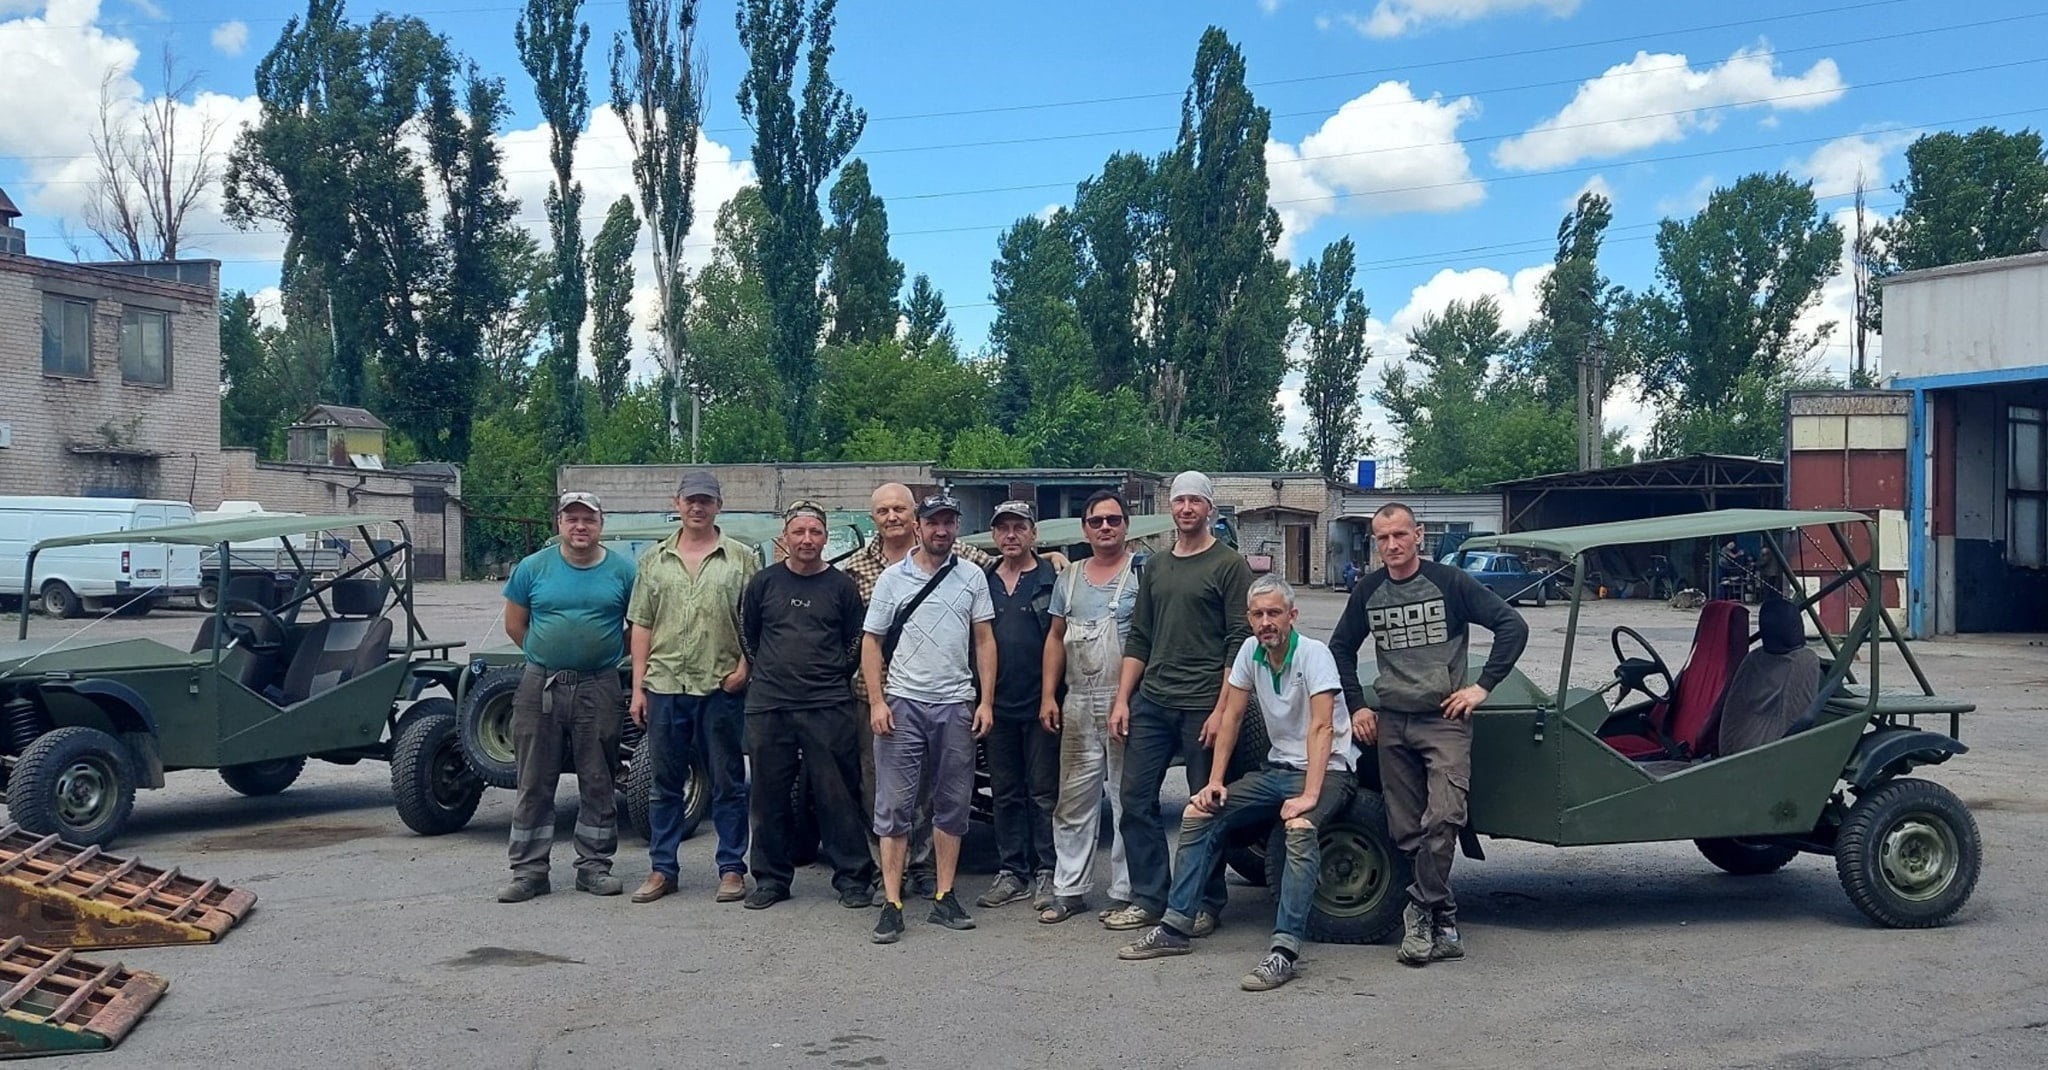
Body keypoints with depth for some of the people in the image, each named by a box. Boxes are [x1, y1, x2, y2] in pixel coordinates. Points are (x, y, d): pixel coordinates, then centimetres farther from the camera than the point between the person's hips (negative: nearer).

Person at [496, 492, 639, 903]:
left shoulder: (622, 571, 1)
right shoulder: (532, 568, 2)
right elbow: (514, 623, 11)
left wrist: (608, 654, 7)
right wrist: (545, 656, 9)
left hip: (599, 688, 0)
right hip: (540, 687, 0)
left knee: (597, 783, 6)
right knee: (534, 783, 4)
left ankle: (594, 866, 16)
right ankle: (528, 871, 11)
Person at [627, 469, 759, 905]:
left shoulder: (741, 558, 2)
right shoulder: (654, 559, 10)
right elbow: (641, 626, 10)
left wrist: (743, 666, -12)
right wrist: (638, 687, 5)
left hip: (721, 688, -3)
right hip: (664, 686, 3)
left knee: (727, 783, 4)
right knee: (665, 783, 10)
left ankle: (732, 869, 12)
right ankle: (663, 869, 18)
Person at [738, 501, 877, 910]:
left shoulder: (841, 585, 5)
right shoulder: (763, 583, 8)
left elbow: (856, 642, 11)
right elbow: (746, 635, 17)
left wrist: (832, 677, 7)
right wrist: (765, 676, 13)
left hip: (828, 707, -2)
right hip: (768, 706, 2)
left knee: (837, 795, -2)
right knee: (769, 795, 6)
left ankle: (852, 878, 6)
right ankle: (771, 878, 17)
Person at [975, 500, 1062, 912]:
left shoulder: (1053, 579, -1)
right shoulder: (983, 581, 11)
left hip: (1040, 704, -4)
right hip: (998, 705, 4)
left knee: (1043, 792, 1)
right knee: (1006, 793, 10)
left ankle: (1046, 873, 8)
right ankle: (1011, 872, 17)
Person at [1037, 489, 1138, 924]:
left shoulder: (1142, 573, -2)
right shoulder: (1070, 577, 16)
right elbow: (1056, 638, 19)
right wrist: (1048, 695, 10)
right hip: (1078, 704, 6)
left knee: (1128, 800, -1)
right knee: (1073, 801, 8)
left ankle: (1125, 893, 6)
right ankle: (1070, 889, 16)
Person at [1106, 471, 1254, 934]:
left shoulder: (1229, 565, -2)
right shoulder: (1156, 567, 16)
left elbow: (1239, 642, -8)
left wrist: (1222, 710, -14)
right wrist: (1122, 699, 9)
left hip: (1202, 706, -6)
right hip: (1151, 702, 6)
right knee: (1136, 797, 3)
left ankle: (1206, 904, 13)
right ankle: (1148, 899, 12)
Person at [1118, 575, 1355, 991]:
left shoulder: (1313, 654, -19)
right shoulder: (1250, 650, 0)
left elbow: (1322, 727, -28)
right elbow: (1231, 716, 5)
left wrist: (1309, 795, -36)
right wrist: (1215, 781, -2)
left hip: (1326, 770, -7)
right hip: (1276, 768, 7)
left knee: (1300, 827, -36)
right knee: (1198, 813, -3)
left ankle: (1285, 949, -37)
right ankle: (1175, 926, 2)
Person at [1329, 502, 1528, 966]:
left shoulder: (1450, 582, -6)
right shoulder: (1367, 591, 6)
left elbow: (1513, 627, -6)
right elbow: (1342, 648, 20)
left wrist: (1482, 686, -9)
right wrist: (1357, 706, 12)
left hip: (1444, 718, -4)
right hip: (1390, 722, 4)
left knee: (1444, 818, -20)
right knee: (1405, 831, 3)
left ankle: (1421, 910, -7)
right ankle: (1443, 925, 12)